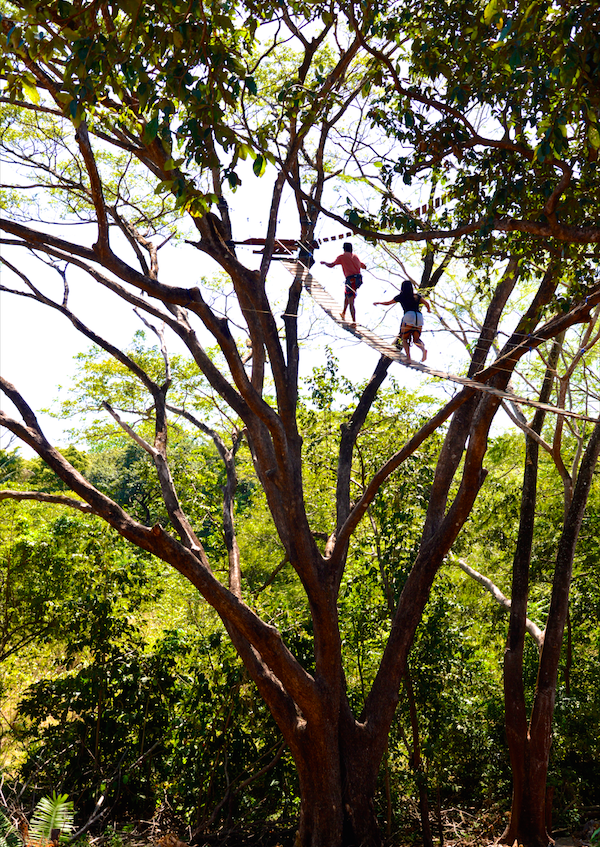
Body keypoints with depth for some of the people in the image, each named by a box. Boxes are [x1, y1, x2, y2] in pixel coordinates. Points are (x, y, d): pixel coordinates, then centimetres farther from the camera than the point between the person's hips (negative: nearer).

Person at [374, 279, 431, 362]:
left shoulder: (401, 296, 18)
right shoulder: (417, 296, 22)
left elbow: (388, 303, 29)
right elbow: (426, 303, 9)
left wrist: (378, 302, 47)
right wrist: (429, 309, 32)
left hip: (409, 316, -3)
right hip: (419, 318, 3)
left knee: (404, 339, 8)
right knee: (416, 339, 9)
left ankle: (408, 357, -14)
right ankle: (423, 349, -24)